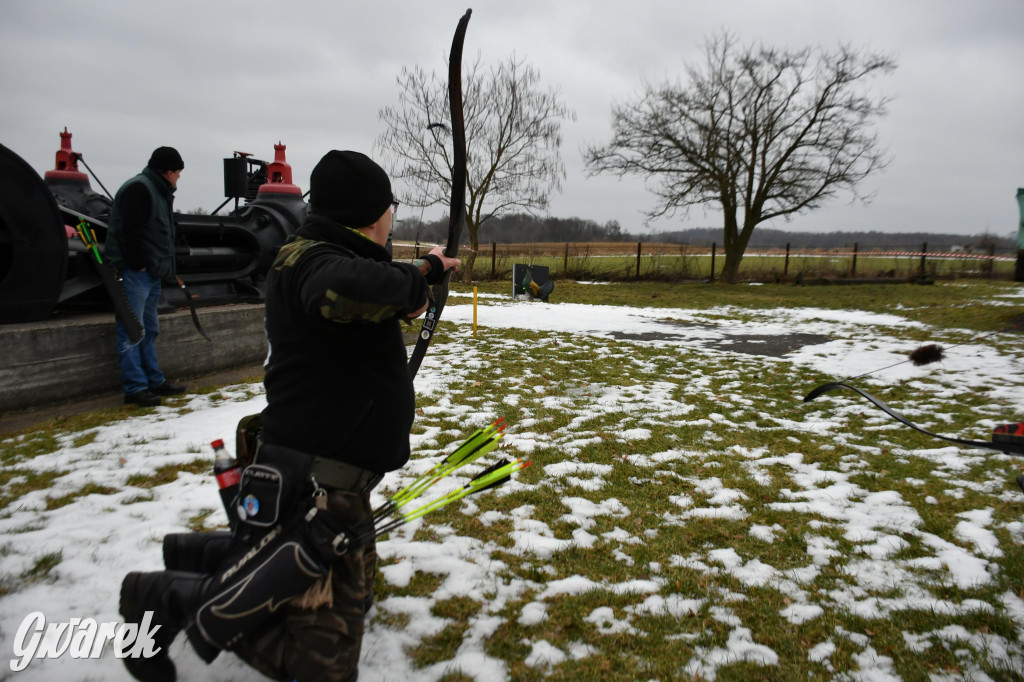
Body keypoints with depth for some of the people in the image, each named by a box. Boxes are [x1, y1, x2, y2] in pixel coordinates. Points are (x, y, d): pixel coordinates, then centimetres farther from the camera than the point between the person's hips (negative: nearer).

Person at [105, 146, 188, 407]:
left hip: (151, 272, 10)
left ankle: (155, 380, 23)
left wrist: (167, 269, 14)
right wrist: (139, 264, -18)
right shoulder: (138, 188, -12)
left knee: (149, 330, 15)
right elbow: (128, 231, -20)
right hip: (134, 271, -10)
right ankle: (135, 388, -3)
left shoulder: (159, 191, 19)